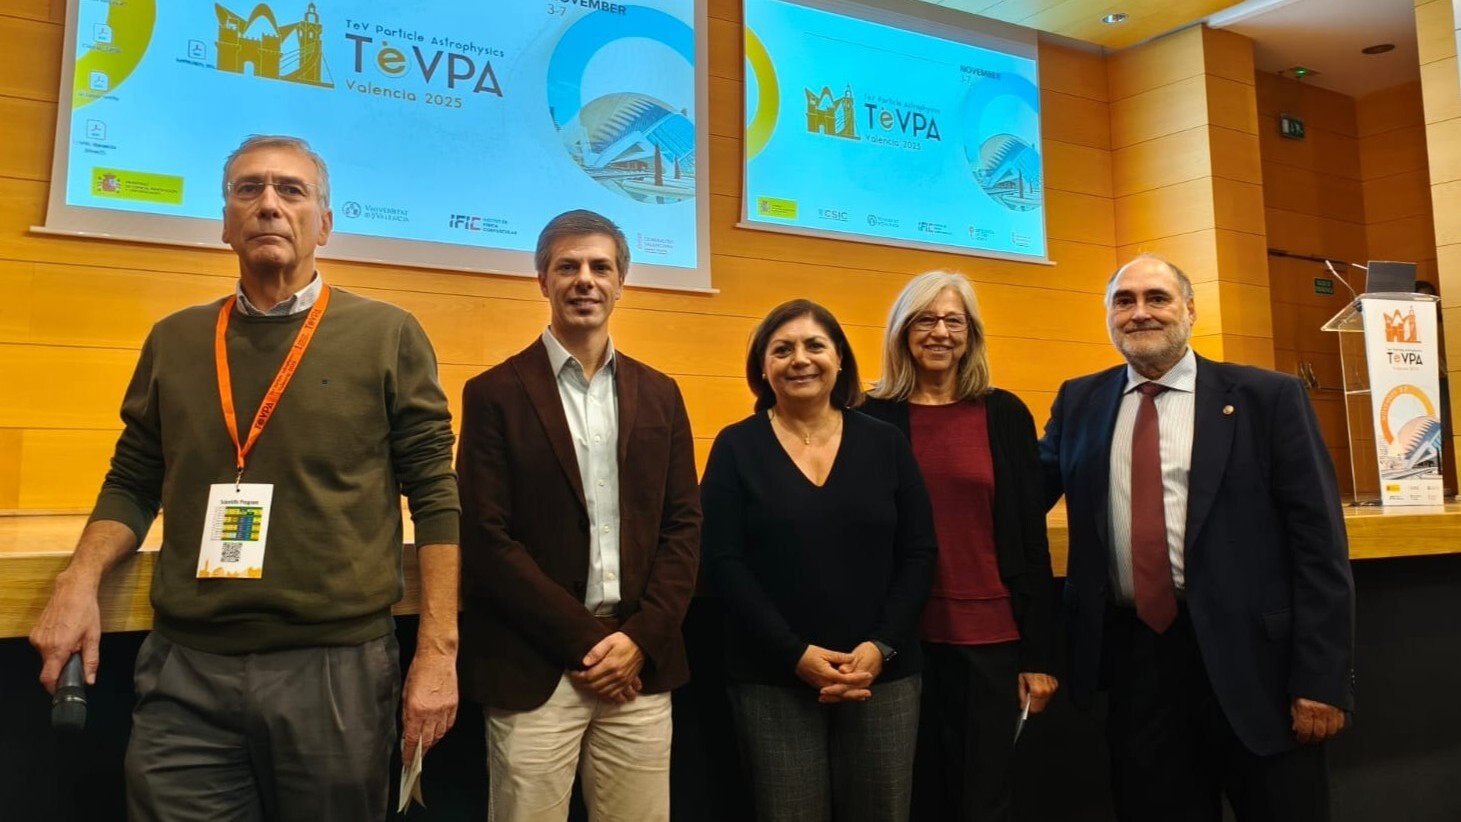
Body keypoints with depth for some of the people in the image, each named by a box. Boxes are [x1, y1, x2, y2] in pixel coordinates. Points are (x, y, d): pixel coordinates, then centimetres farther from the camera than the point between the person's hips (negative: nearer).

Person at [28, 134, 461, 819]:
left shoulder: (387, 337, -2)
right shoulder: (174, 340, 9)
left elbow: (436, 497, -3)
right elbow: (132, 482, 17)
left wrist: (438, 652, -8)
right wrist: (80, 582, -2)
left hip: (337, 665, -2)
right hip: (185, 668, 3)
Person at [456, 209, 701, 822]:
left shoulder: (659, 395, 10)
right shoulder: (496, 394, -2)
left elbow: (683, 527, 7)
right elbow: (487, 540, -8)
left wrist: (640, 638, -5)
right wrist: (582, 640, -10)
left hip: (641, 666, 3)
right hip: (534, 669, -3)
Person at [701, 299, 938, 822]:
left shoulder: (886, 444, 6)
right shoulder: (737, 447, 0)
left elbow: (919, 554, 4)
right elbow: (722, 561, -6)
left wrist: (881, 647, -9)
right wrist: (796, 654, -14)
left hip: (884, 674, 2)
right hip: (773, 680, -2)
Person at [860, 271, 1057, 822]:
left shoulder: (1005, 414, 2)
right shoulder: (875, 418, 0)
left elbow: (1031, 538, 2)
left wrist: (1039, 651, -1)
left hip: (992, 636, 0)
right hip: (904, 638, 0)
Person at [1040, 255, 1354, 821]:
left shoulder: (1268, 397, -2)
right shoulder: (1079, 402, 8)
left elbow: (1318, 539, -5)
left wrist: (1321, 677, -10)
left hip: (1249, 655, -2)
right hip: (1132, 656, 3)